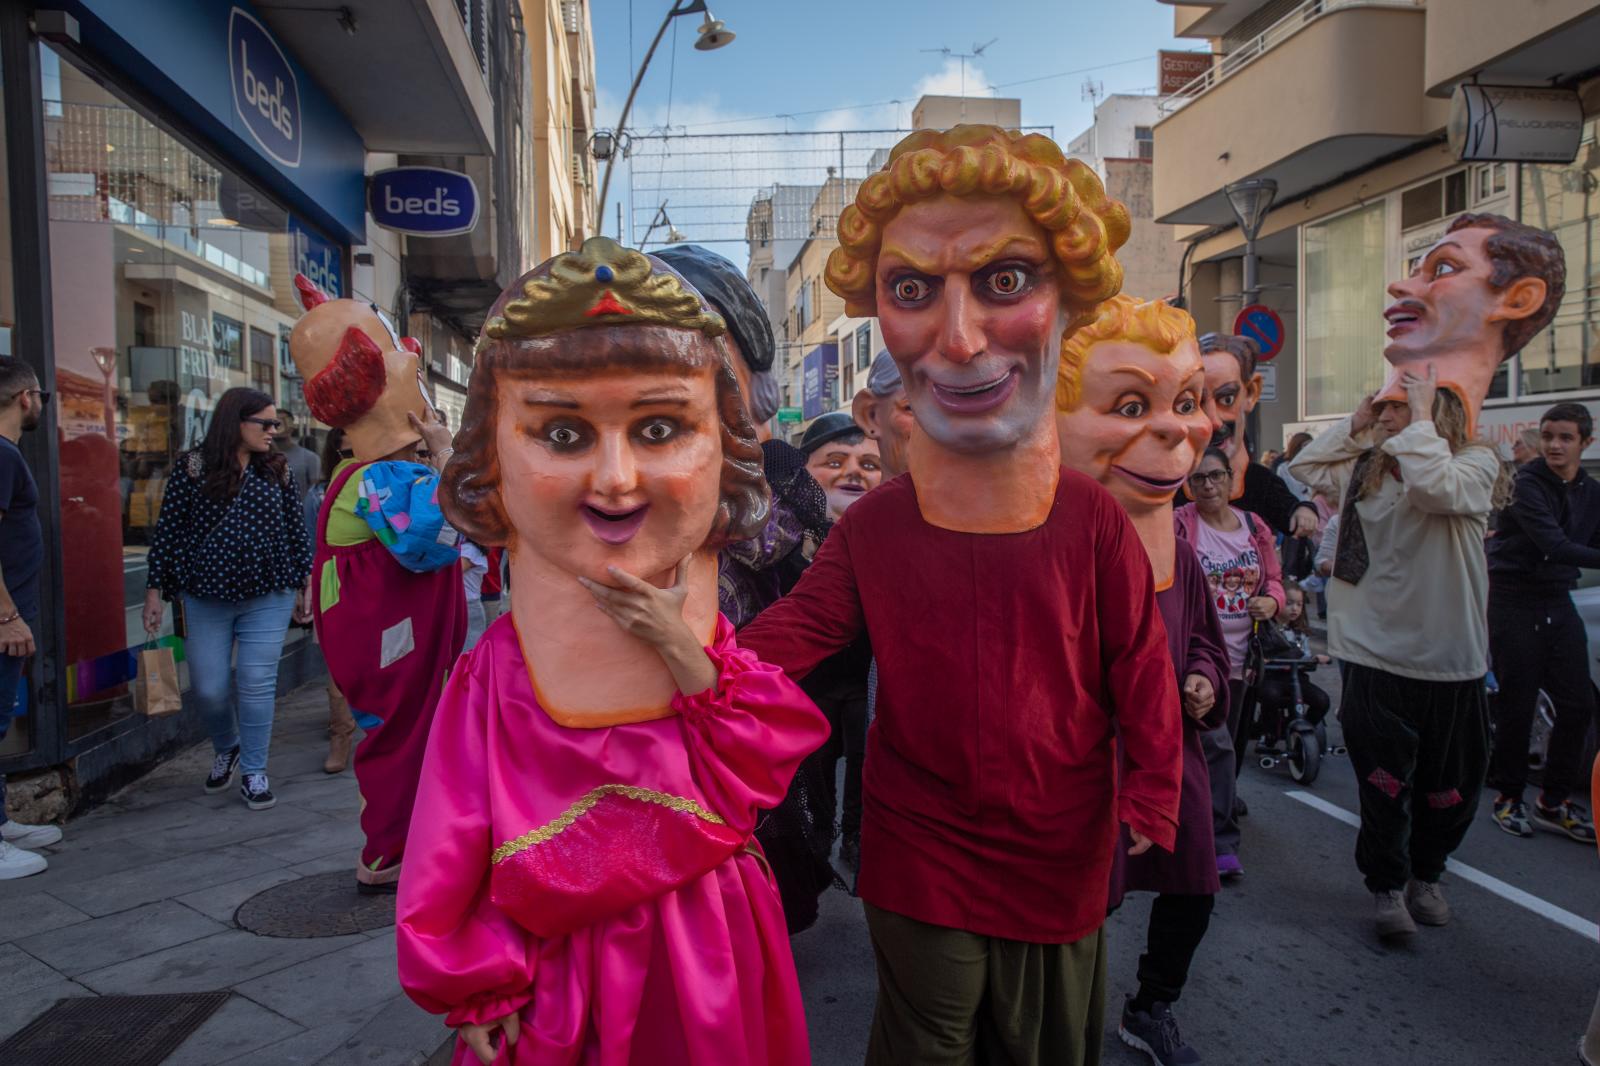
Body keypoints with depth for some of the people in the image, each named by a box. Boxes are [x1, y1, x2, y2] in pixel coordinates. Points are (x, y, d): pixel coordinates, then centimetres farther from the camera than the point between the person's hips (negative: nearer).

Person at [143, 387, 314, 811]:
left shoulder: (277, 470, 4)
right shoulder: (192, 468, -2)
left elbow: (297, 529, 9)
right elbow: (167, 532, 0)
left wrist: (305, 584, 8)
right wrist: (155, 592, -1)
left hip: (268, 599, 1)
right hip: (205, 599, -1)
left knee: (257, 685, 0)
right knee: (210, 689, 7)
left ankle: (253, 771, 14)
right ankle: (226, 750, 36)